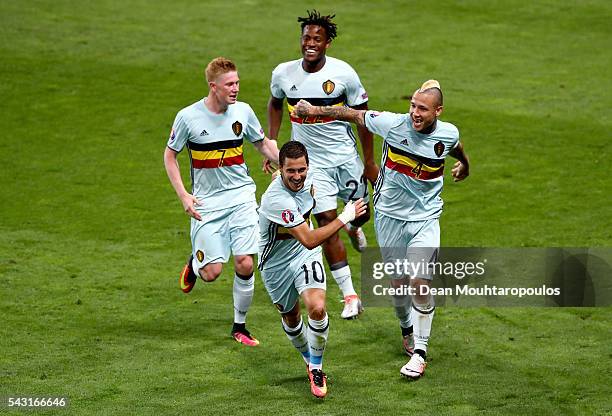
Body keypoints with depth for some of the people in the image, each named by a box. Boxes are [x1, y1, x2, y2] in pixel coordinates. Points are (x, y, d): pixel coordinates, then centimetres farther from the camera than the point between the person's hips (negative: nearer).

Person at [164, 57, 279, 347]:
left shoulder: (243, 111, 0)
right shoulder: (188, 117, -10)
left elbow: (263, 144, 16)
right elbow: (170, 155, 3)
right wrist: (183, 195, -6)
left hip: (241, 196, 2)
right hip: (207, 202, -2)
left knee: (244, 265, -6)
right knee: (212, 272, -8)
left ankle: (239, 326, 14)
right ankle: (194, 262, 30)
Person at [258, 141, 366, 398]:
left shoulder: (306, 177, -13)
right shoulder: (277, 199, -35)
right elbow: (309, 240, -35)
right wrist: (344, 218, -30)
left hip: (306, 257, 4)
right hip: (277, 264, -4)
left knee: (317, 309, -20)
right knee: (291, 318, 15)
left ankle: (316, 368, 0)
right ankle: (310, 359, 46)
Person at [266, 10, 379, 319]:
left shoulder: (343, 73, -14)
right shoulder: (283, 74, -8)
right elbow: (275, 104, 14)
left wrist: (369, 161, -2)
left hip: (346, 157, 0)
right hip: (311, 161, 0)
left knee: (360, 212, 15)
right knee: (327, 223, -8)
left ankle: (354, 228, 57)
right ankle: (349, 296, -3)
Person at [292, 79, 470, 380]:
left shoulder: (448, 134, -9)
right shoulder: (392, 123, -15)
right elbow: (354, 115, 1)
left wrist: (464, 165, 38)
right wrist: (314, 111, 5)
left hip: (425, 218, 0)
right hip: (389, 216, 1)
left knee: (420, 283, -12)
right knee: (398, 283, 7)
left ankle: (419, 352, 0)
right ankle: (407, 328, 38)